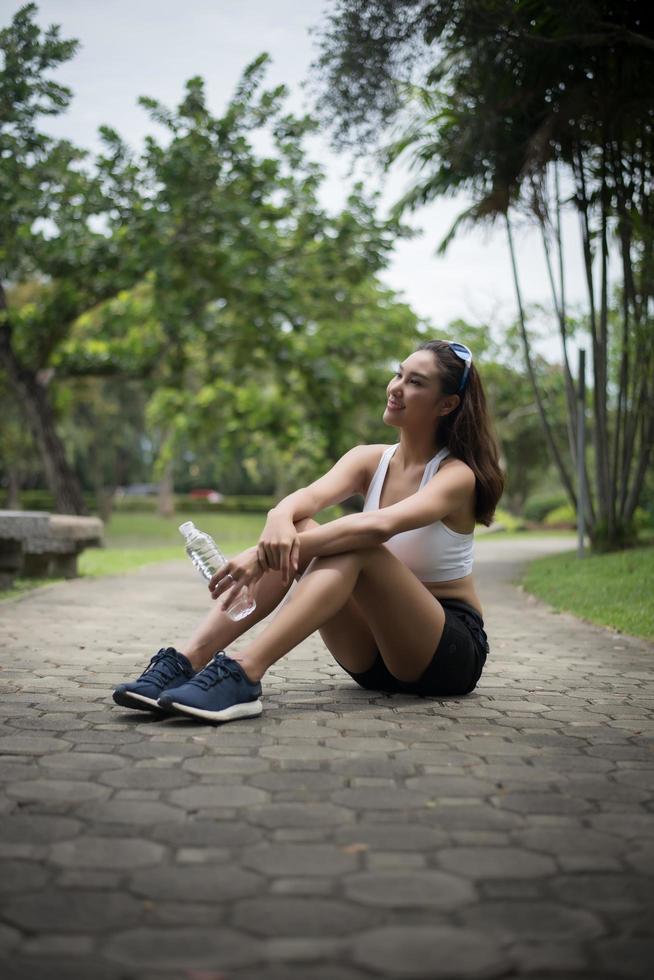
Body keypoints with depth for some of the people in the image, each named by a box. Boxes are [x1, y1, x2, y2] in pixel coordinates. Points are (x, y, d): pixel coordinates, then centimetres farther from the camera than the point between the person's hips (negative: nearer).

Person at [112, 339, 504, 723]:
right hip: (376, 654, 5)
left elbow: (379, 526, -33)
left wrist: (263, 556, -41)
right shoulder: (369, 460, 4)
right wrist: (278, 523, -42)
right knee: (297, 530, -20)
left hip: (452, 652, -4)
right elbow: (307, 497, -17)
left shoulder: (456, 475, -13)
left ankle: (245, 672, -45)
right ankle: (188, 659, -32)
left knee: (355, 547, -31)